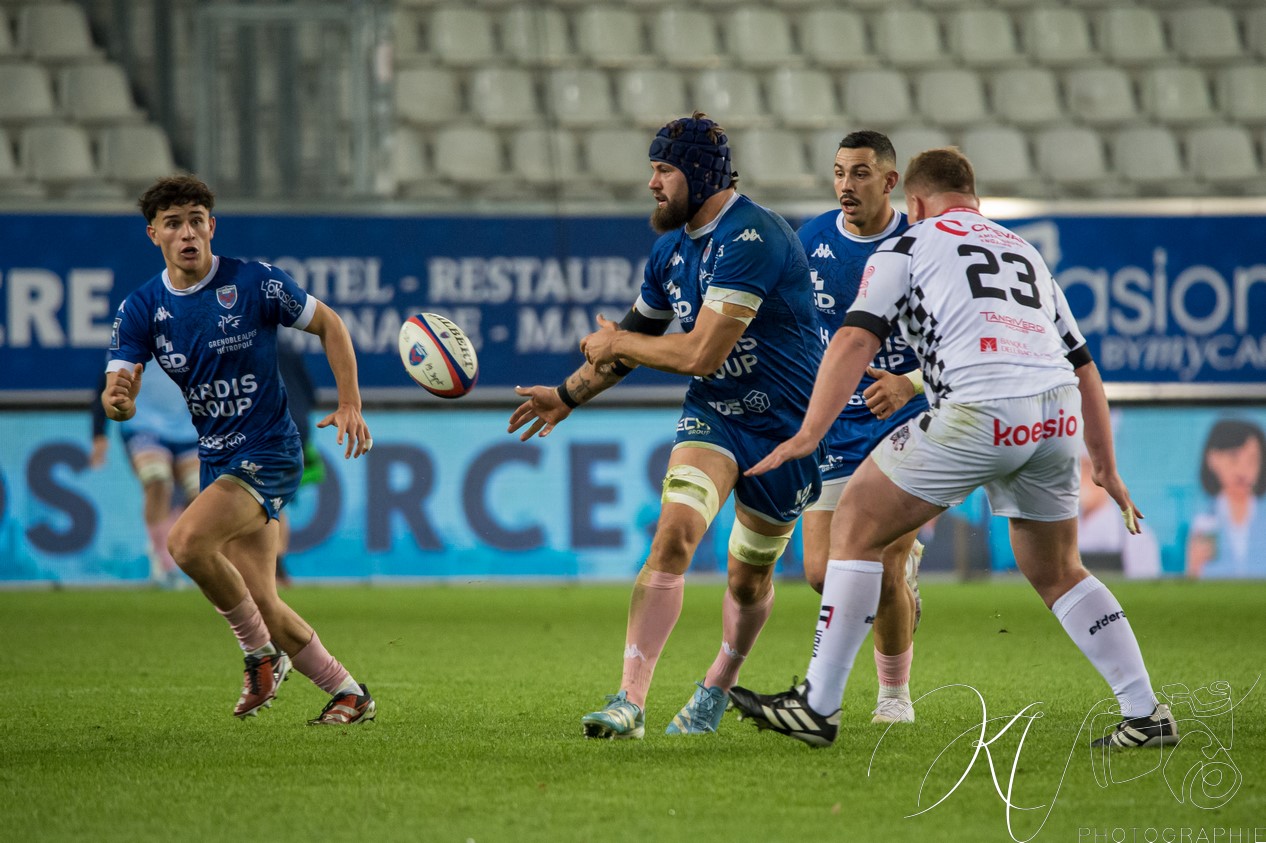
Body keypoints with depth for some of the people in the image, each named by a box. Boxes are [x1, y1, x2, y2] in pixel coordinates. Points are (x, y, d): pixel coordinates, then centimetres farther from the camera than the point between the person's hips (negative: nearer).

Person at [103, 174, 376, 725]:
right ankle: (348, 693, 23)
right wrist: (116, 401, -31)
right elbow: (121, 399, -6)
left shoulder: (256, 283, -12)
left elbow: (329, 325, 1)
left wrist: (349, 404, -7)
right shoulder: (140, 309, -1)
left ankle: (261, 654, -9)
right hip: (218, 460, 6)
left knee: (187, 540, -28)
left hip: (268, 452, -6)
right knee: (262, 606, 3)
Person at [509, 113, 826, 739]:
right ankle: (630, 701, -23)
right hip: (712, 411, 5)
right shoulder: (672, 247, 4)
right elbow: (637, 335, 23)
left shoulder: (751, 240, -24)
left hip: (785, 424, -5)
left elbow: (702, 353, -27)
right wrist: (569, 394, 25)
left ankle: (717, 688, 37)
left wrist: (614, 344, -12)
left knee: (748, 579, 9)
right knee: (674, 534, -18)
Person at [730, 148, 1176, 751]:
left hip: (980, 414, -6)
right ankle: (1147, 716, 18)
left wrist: (809, 434, -9)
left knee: (858, 522, 8)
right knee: (1057, 573, 24)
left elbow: (856, 339, -1)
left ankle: (818, 707, 5)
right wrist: (1106, 470, 38)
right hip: (1058, 418, 6)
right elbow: (1083, 367, 31)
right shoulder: (1027, 254, 31)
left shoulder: (906, 246, 15)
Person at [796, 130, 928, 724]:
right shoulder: (811, 241, 0)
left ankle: (894, 694, 14)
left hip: (903, 426, -3)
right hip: (833, 426, 4)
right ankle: (902, 569, 30)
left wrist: (910, 385, -28)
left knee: (882, 576, -11)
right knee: (822, 574, -5)